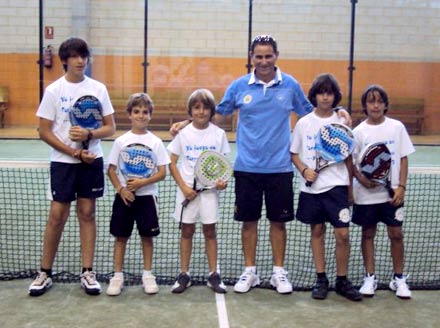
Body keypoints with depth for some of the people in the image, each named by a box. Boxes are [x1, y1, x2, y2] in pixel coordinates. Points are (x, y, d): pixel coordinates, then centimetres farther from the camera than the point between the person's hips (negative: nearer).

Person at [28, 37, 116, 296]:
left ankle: (88, 273, 13)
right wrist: (74, 152, -13)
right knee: (57, 215, 0)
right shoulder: (53, 90, -3)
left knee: (87, 214, 6)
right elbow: (45, 131, -4)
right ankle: (45, 273, 14)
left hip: (92, 160, 2)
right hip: (63, 161, -1)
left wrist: (89, 134, -16)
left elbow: (110, 128, 3)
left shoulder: (98, 88, 2)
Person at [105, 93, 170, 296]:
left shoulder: (155, 142, -1)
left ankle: (147, 275, 18)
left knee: (147, 236, 6)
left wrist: (142, 182, -17)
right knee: (121, 236, 6)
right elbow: (111, 170, 3)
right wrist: (121, 189, -11)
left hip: (146, 196, 0)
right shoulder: (121, 141, 1)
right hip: (124, 196, 1)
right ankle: (118, 276, 15)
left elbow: (162, 173, -4)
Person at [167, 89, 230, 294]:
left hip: (210, 189, 0)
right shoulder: (183, 133, -2)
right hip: (187, 189, 0)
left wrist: (223, 181, -15)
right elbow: (172, 164, 0)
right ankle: (184, 275, 15)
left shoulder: (218, 134, -1)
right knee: (187, 231, 7)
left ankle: (214, 275, 15)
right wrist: (184, 187, -10)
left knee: (209, 231, 7)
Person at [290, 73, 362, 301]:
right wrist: (304, 170, -11)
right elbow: (294, 154, 8)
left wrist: (350, 188, 5)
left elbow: (348, 158, 7)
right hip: (311, 187, 1)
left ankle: (342, 281, 11)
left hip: (337, 186, -1)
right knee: (317, 231, 10)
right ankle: (321, 279, 21)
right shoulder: (303, 123, 2)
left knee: (342, 233, -5)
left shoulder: (341, 122, 2)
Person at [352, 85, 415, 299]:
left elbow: (403, 159, 2)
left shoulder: (397, 127, 0)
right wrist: (361, 179, -16)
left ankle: (398, 278, 19)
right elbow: (350, 162, 2)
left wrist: (401, 187, -6)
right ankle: (370, 277, 21)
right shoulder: (358, 132, -1)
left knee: (396, 234, 3)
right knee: (368, 234, 9)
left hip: (392, 193, 0)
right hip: (366, 195, 0)